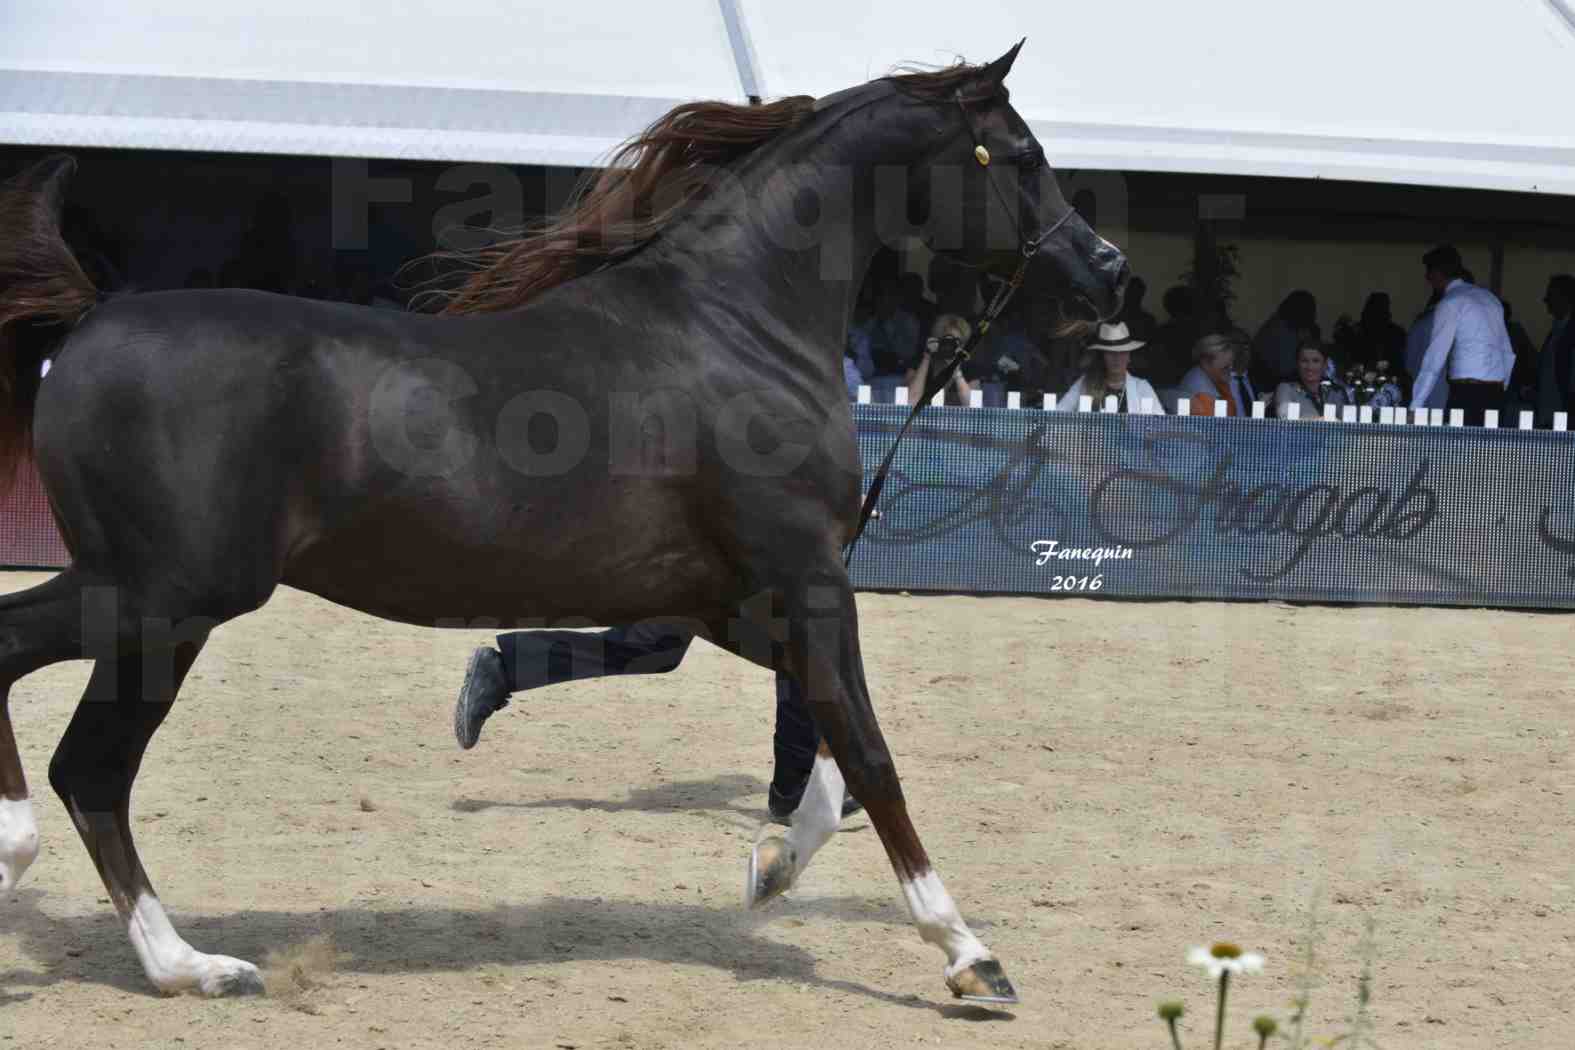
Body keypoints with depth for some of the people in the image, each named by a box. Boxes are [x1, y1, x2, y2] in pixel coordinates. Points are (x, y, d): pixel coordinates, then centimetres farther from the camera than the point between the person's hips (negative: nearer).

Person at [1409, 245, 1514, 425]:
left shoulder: (1451, 303, -7)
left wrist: (1415, 407, -10)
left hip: (1467, 394, -8)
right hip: (1495, 394, 8)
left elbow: (1434, 361, -11)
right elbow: (1508, 354, 19)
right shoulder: (1489, 297, 17)